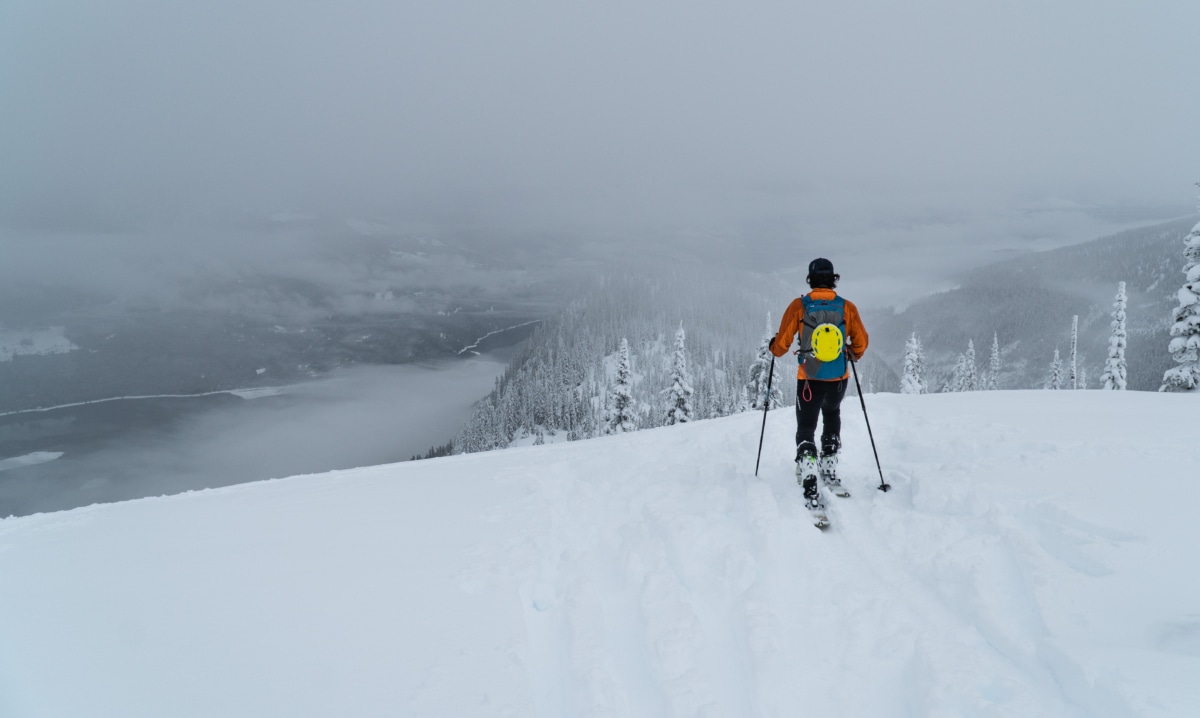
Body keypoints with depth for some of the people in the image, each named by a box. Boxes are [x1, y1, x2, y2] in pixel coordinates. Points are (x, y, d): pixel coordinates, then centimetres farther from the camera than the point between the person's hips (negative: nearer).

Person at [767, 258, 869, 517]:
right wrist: (853, 355, 25)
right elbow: (861, 341, 3)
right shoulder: (847, 307, -3)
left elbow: (782, 343, -6)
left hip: (809, 380, -2)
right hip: (838, 380, 2)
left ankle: (811, 489, -10)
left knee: (806, 430, 6)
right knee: (832, 417, 29)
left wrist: (773, 348, 16)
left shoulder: (799, 306, -8)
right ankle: (829, 471, 28)